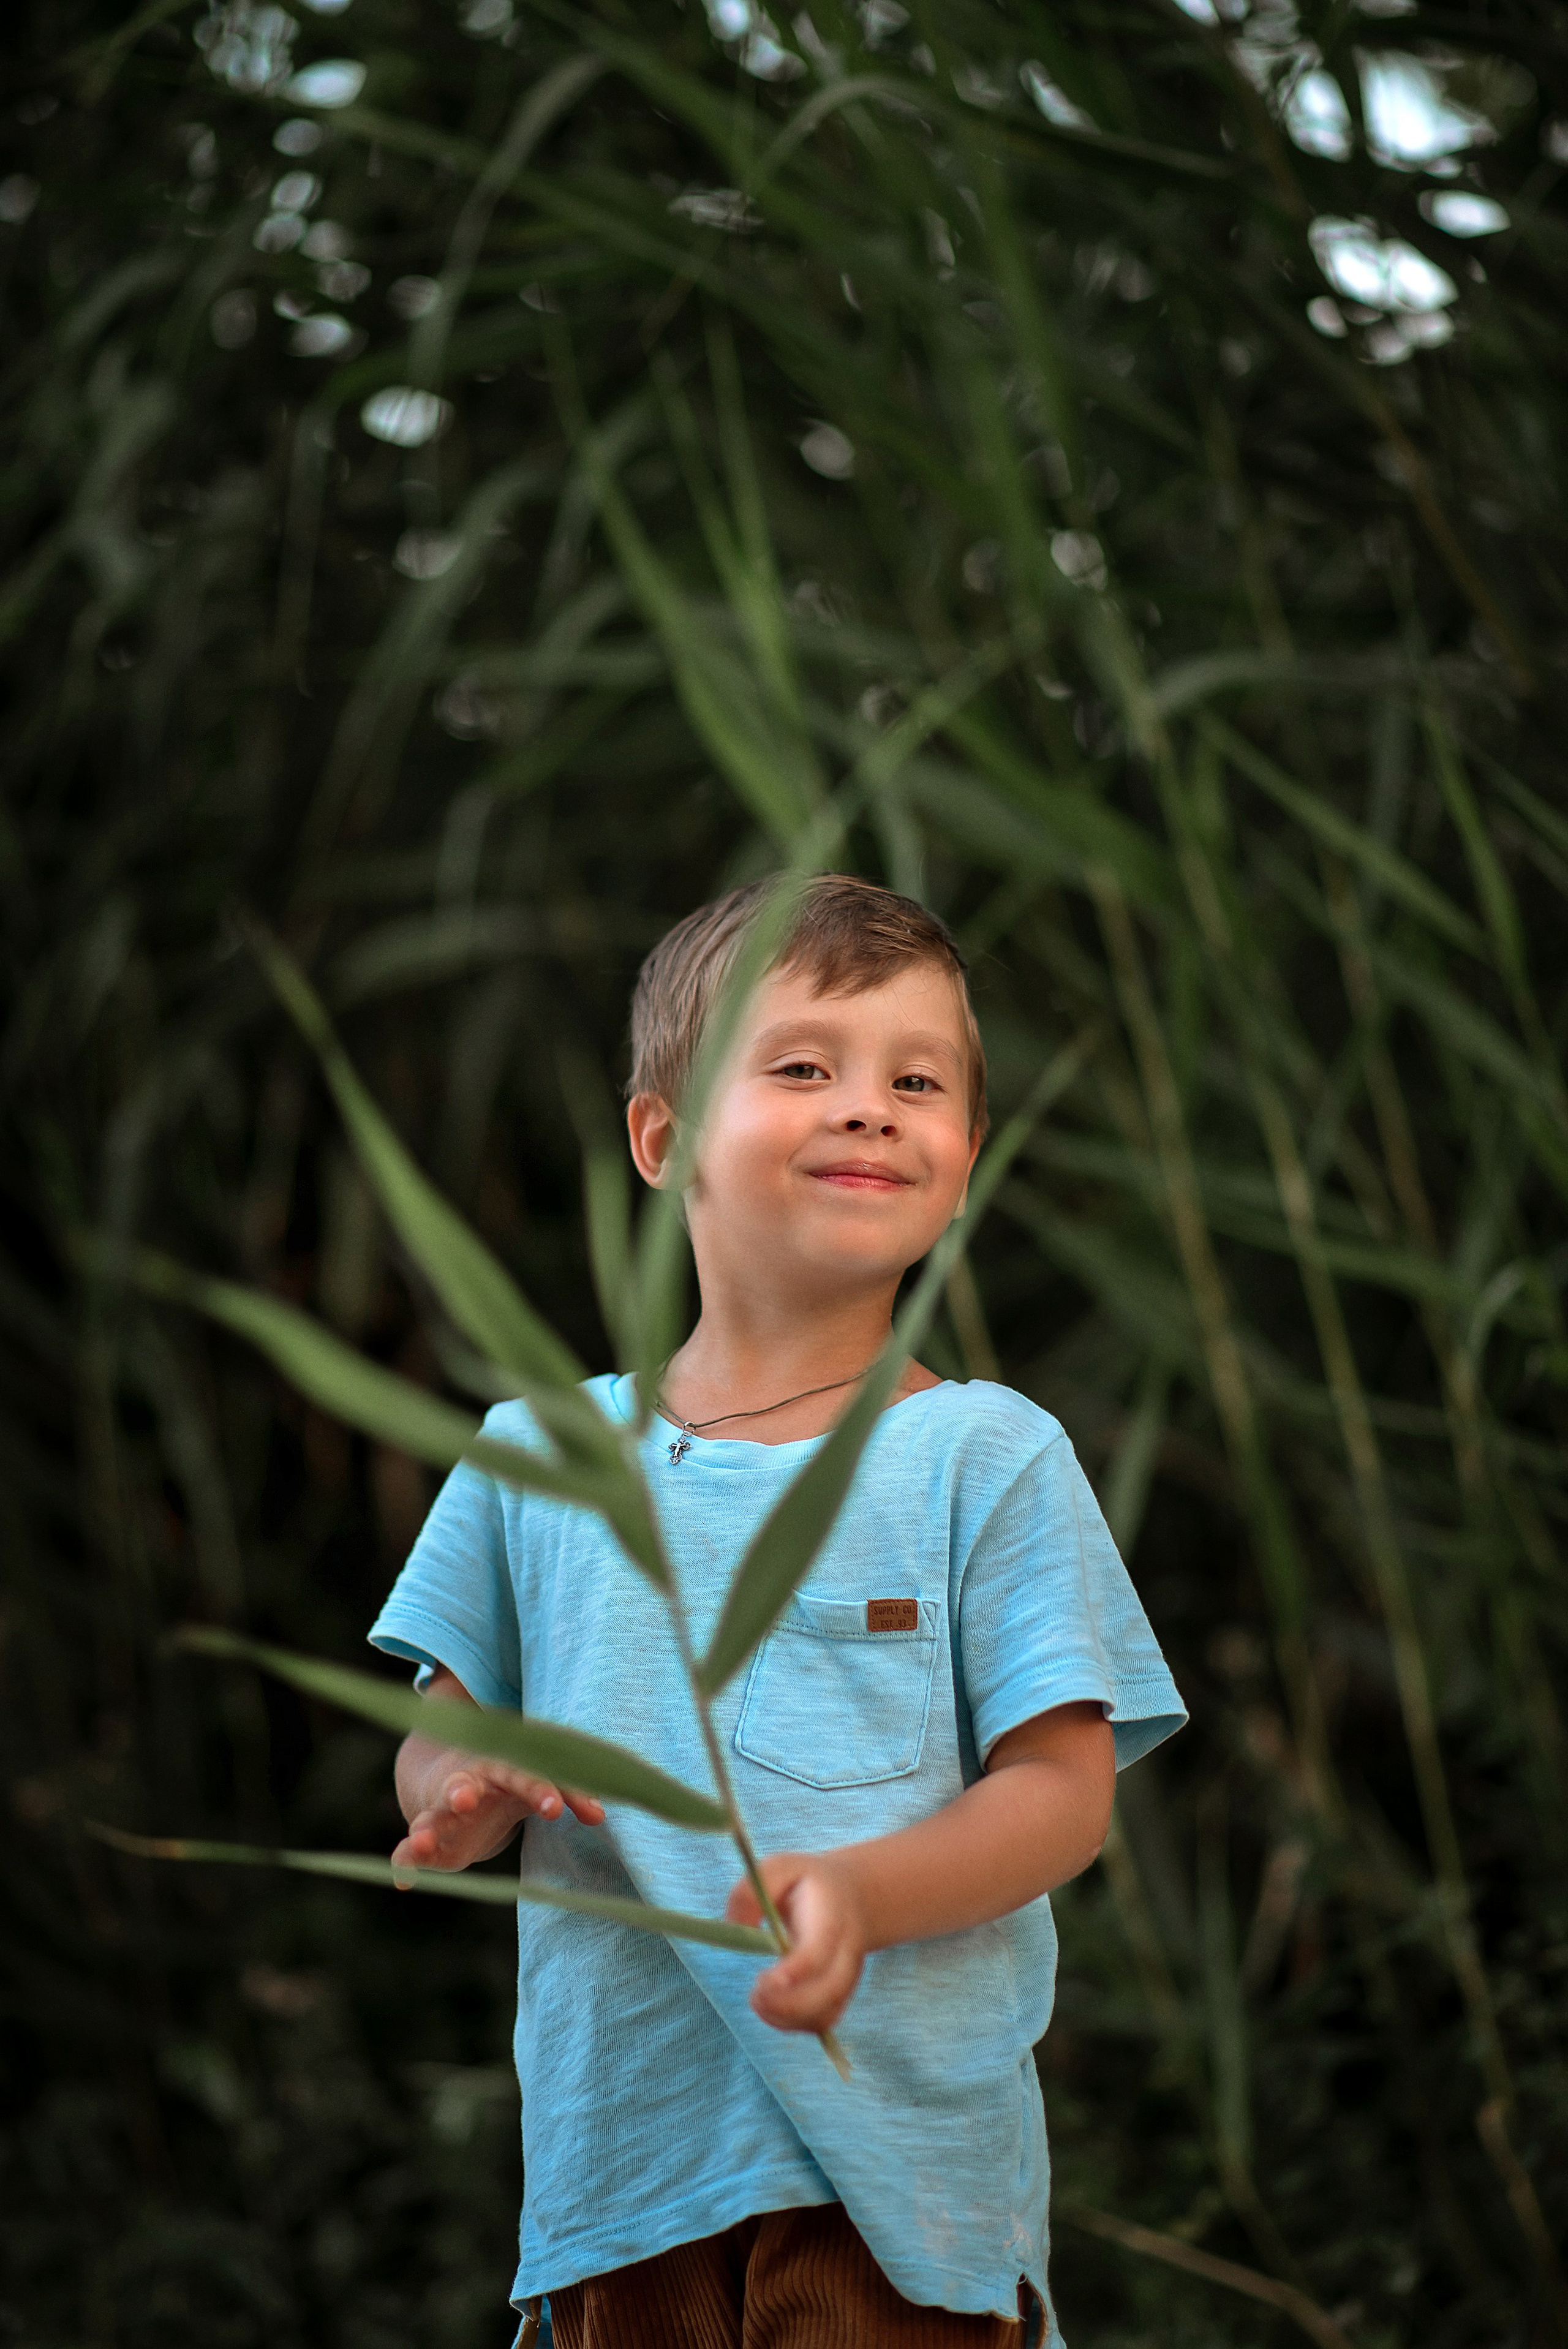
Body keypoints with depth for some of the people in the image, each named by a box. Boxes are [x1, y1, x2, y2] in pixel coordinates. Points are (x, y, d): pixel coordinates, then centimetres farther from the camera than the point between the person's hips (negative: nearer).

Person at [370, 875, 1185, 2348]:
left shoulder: (987, 1456, -1)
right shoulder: (539, 1453, 8)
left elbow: (1063, 1787, -5)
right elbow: (437, 1751, 15)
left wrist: (855, 1891, -23)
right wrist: (465, 1795, -9)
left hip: (899, 2150, -2)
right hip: (619, 2154, 2)